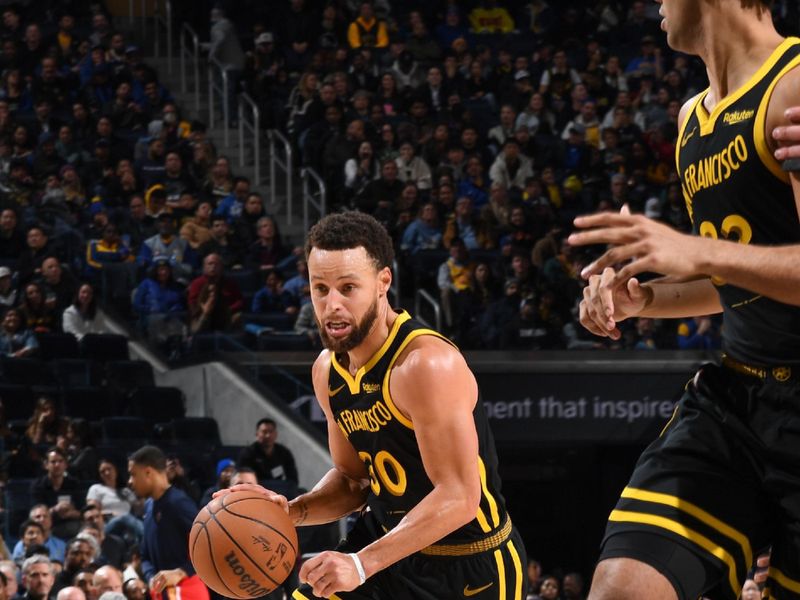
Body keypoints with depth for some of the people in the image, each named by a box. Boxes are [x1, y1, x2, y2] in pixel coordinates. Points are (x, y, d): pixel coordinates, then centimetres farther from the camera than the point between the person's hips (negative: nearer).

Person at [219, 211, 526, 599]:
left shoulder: (426, 364, -25)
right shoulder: (328, 370, 2)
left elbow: (458, 497, -28)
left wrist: (361, 564, -35)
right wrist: (291, 511, -7)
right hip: (390, 542, 8)